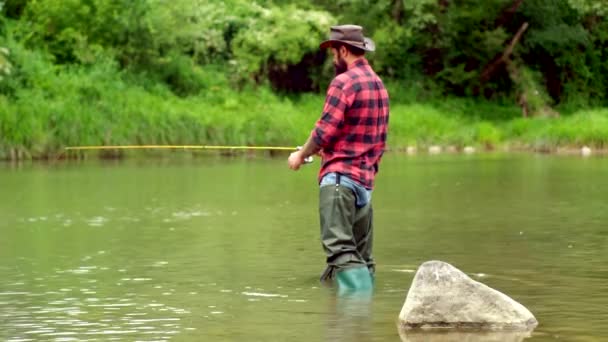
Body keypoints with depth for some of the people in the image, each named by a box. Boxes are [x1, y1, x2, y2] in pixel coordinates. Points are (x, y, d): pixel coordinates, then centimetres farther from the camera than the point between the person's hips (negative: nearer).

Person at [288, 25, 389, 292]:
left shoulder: (344, 82, -9)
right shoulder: (379, 84, 18)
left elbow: (325, 130, -13)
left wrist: (301, 155, 4)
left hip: (340, 175, -9)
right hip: (366, 179, 9)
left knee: (340, 247, -15)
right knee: (361, 253, 9)